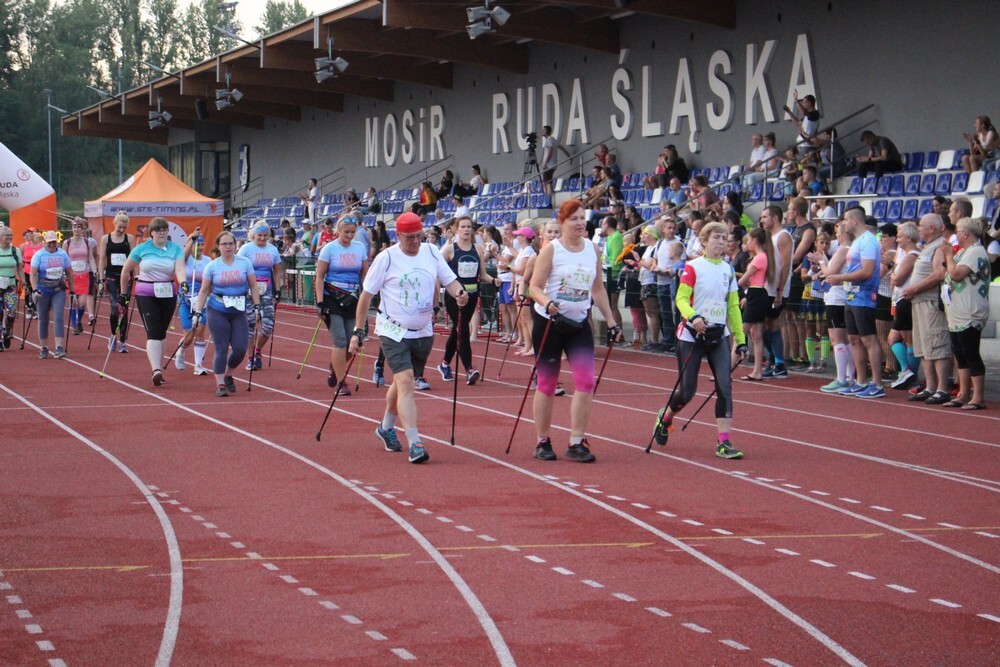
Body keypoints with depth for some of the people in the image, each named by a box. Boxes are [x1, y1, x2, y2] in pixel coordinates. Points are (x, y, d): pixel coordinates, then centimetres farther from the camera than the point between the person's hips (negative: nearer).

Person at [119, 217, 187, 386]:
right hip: (146, 294, -2)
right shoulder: (142, 249, 0)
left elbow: (180, 269, -15)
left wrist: (183, 283, -36)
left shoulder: (175, 249, 1)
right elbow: (126, 270, 10)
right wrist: (124, 293, 11)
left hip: (168, 294, 2)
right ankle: (156, 371, -25)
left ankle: (157, 369, 23)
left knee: (161, 332, 11)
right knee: (153, 332, -14)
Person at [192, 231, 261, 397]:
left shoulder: (245, 263, 2)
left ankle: (228, 375, 23)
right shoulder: (212, 266, 0)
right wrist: (197, 312, -2)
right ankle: (220, 384, 2)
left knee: (240, 349, -3)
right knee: (221, 349, -6)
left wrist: (257, 306, -1)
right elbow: (204, 291, 3)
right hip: (217, 312, -2)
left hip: (239, 312, 2)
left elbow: (253, 286, 7)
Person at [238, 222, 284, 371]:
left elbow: (277, 271, 16)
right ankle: (251, 358, 8)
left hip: (266, 290, 3)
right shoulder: (246, 249, -3)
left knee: (268, 325, -6)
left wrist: (278, 290, 10)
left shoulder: (273, 250, 9)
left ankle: (257, 352, 19)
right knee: (250, 323, -3)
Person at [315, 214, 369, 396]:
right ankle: (341, 382, -6)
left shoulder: (360, 248, 6)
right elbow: (319, 277, -4)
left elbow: (365, 275, 13)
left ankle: (335, 367, 32)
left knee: (351, 341, 1)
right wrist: (320, 303, -10)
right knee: (340, 340, -12)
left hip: (352, 299, 4)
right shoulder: (329, 248, -4)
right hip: (332, 299, -4)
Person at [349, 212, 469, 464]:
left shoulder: (431, 252, 2)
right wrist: (358, 331, -7)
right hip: (393, 332, -5)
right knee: (405, 383, -17)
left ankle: (386, 428, 41)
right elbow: (366, 294, -6)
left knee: (402, 383, 17)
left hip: (423, 332, 5)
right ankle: (414, 443, -22)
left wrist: (460, 293, -21)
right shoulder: (386, 258, -10)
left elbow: (449, 280, 3)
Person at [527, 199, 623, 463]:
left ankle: (576, 443, -2)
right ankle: (542, 442, 14)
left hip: (579, 323, 4)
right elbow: (535, 286, -11)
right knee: (547, 382, 2)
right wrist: (548, 303, -31)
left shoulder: (593, 249, 6)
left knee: (586, 381, -8)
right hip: (549, 322, -4)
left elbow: (598, 289, 14)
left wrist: (611, 322, 11)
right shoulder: (551, 249, -8)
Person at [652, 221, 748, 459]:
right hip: (692, 335, -4)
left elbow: (733, 307, 13)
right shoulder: (693, 267, -6)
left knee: (725, 386, -11)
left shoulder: (728, 270, 9)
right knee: (687, 391, 0)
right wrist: (692, 317, -33)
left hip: (719, 336, 4)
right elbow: (681, 298, -13)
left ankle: (724, 442, -10)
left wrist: (740, 341, 10)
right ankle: (665, 418, 32)